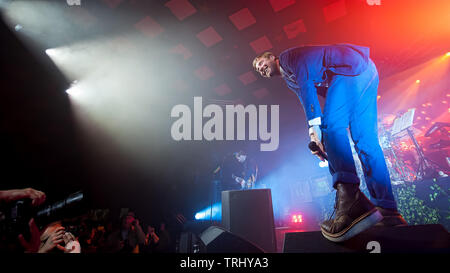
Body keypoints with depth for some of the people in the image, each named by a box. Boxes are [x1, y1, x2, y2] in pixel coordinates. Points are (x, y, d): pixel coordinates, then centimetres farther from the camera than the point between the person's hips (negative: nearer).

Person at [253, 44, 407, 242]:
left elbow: (305, 81, -12)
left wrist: (314, 127, -20)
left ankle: (350, 200, -34)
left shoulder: (287, 56, 4)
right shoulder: (289, 80, 28)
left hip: (352, 64, -9)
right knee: (365, 141, 0)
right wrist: (319, 139, 6)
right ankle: (388, 212, -3)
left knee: (332, 126, -22)